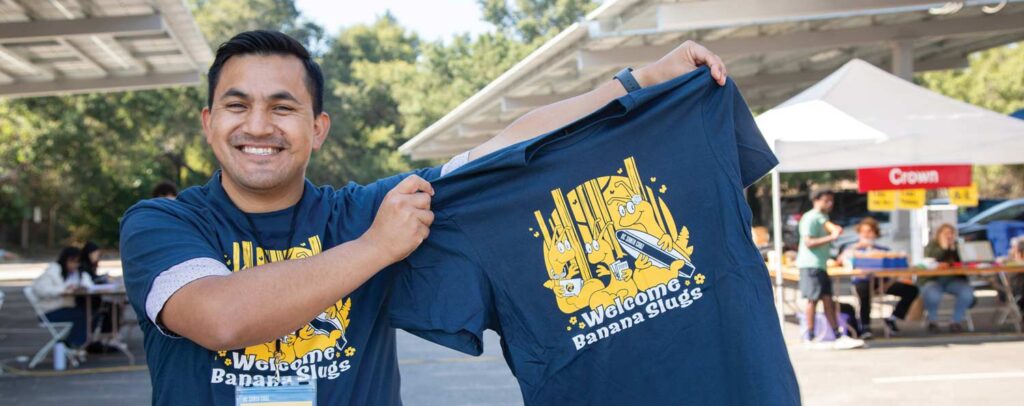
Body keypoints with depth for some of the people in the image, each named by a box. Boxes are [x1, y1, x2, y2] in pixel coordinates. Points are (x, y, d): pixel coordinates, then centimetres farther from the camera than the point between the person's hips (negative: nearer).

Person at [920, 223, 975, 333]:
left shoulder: (957, 246, 9)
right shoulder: (931, 246, 1)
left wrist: (953, 248, -14)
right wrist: (943, 247, -18)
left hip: (953, 280, 3)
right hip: (933, 280, -3)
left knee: (968, 293, -28)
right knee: (932, 295, -37)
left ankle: (956, 322, -8)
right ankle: (932, 321, -7)